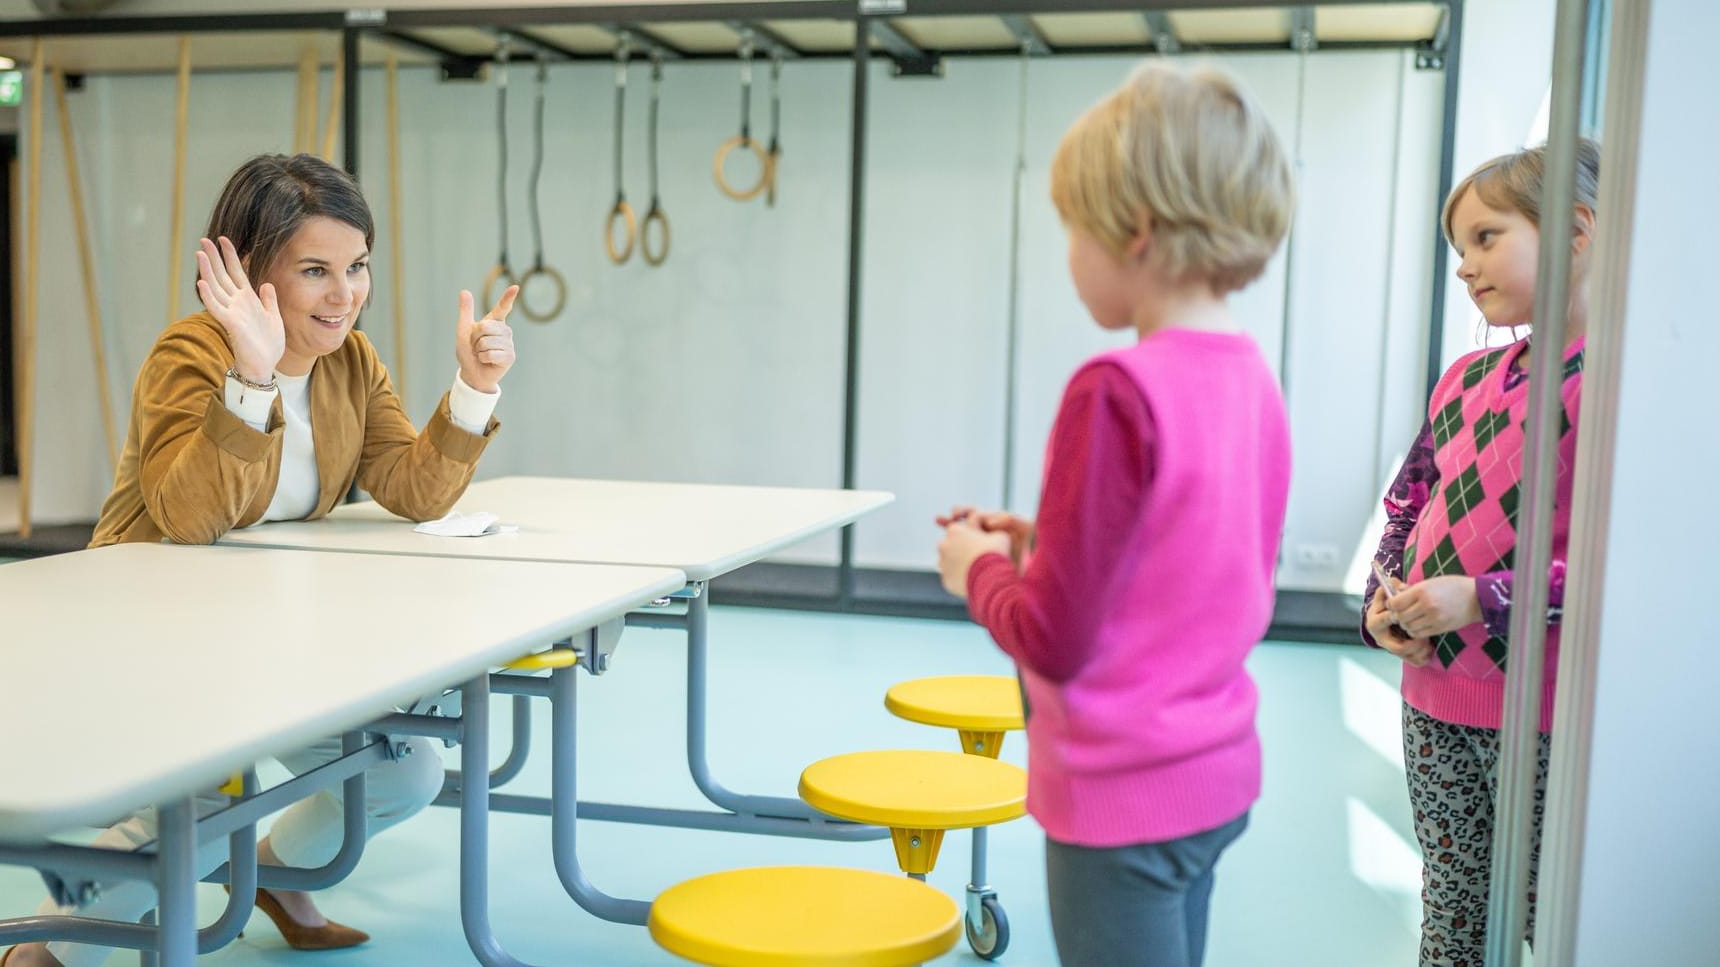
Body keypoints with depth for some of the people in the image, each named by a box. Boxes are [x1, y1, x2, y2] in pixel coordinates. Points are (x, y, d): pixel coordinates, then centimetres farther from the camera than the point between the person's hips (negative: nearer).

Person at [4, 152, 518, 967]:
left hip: (279, 637, 7)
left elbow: (415, 492, -5)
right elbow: (188, 517, -33)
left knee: (410, 773, 1)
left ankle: (276, 870, 32)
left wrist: (475, 385, -17)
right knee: (216, 800, -28)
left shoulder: (353, 362, 1)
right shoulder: (191, 355, -19)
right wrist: (252, 376, -41)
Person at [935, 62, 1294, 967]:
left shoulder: (1118, 392, -23)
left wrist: (979, 567, -2)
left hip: (1123, 795, -7)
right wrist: (1038, 545, 8)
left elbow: (1053, 640, -20)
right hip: (1215, 770, 8)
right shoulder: (1251, 377, 1)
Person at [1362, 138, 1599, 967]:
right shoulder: (1464, 378, 9)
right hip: (1436, 701, 7)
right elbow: (1406, 509, 18)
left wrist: (1482, 600, -22)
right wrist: (1384, 603, 1)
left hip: (1551, 717, -7)